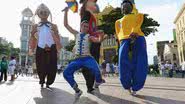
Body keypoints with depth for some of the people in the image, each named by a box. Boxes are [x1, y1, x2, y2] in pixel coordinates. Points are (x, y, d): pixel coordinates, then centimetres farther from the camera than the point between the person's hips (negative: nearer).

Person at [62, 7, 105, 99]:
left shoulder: (89, 36, 7)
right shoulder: (76, 34, 13)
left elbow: (99, 40, -6)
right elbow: (66, 24, 12)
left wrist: (100, 34, -26)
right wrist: (66, 12, 9)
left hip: (87, 58, -2)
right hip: (77, 59, 3)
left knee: (96, 70, -29)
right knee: (66, 73, -13)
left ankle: (98, 81, 9)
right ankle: (77, 90, 5)